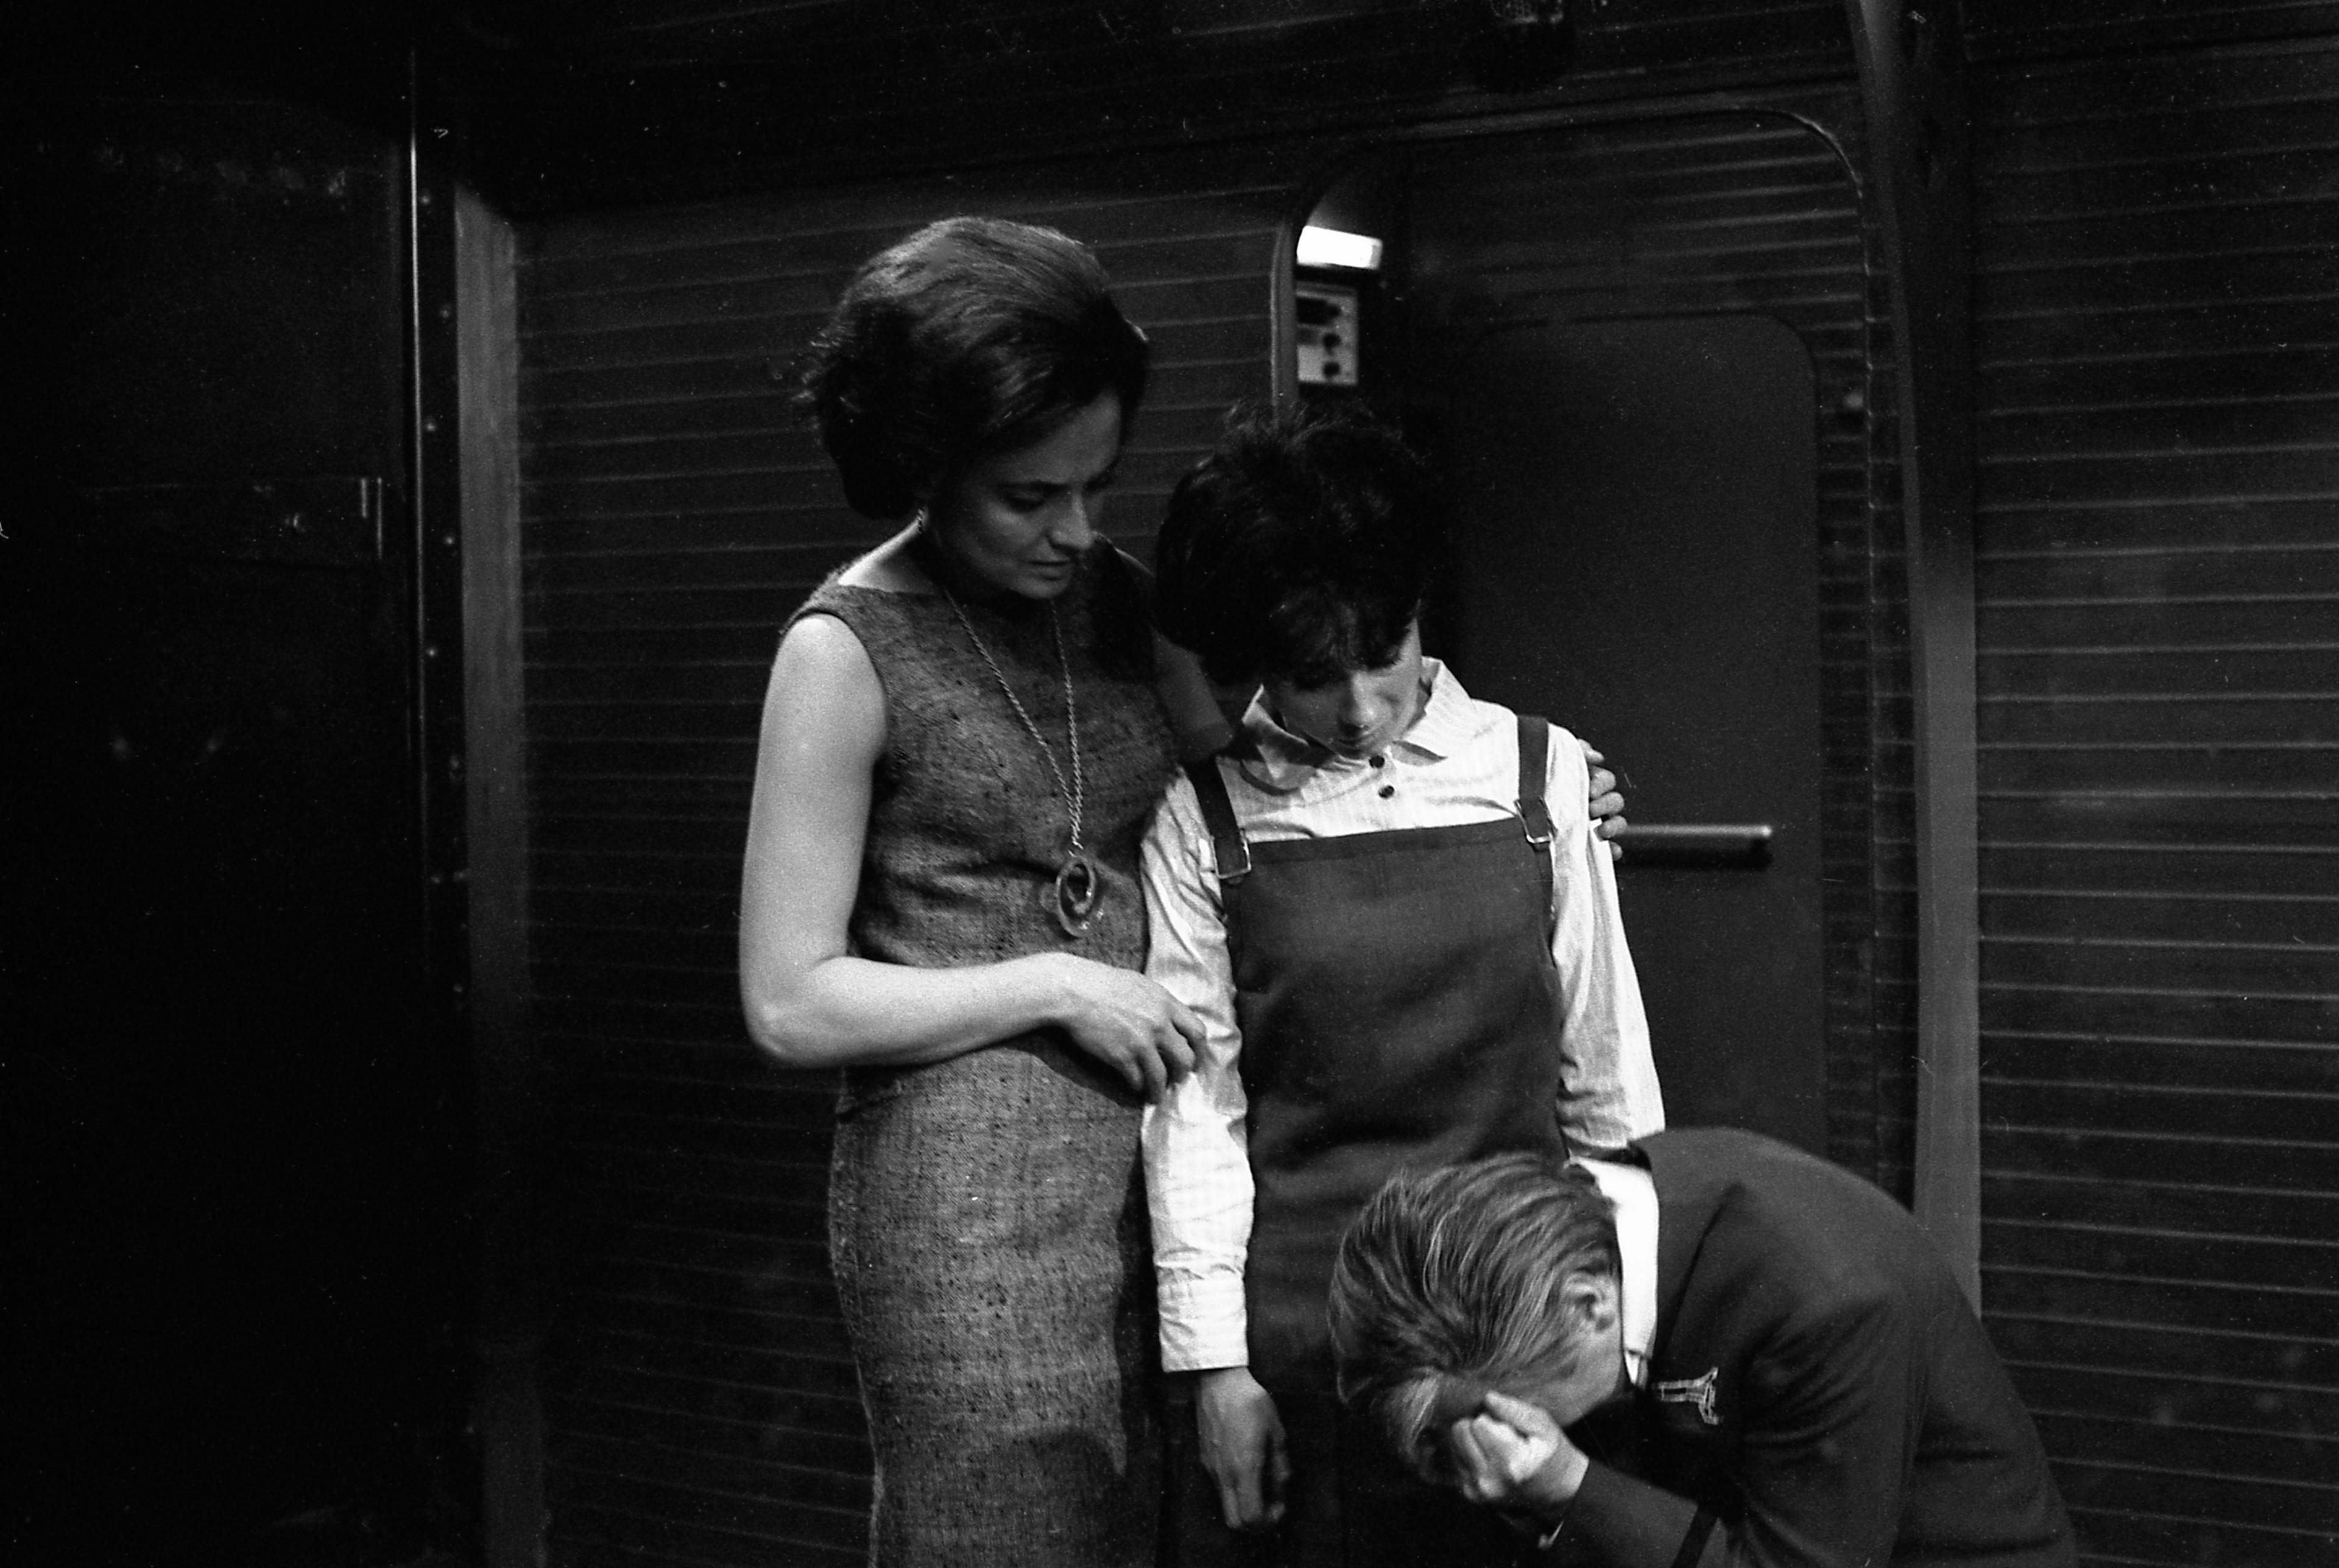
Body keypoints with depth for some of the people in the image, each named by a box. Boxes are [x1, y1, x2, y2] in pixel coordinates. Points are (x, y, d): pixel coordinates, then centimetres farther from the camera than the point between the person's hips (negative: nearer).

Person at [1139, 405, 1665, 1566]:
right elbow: (1194, 1102, -3)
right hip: (1297, 1324, -1)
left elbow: (1604, 1063, 4)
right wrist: (1213, 1362, -5)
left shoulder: (1539, 775, -1)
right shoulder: (1207, 821, -4)